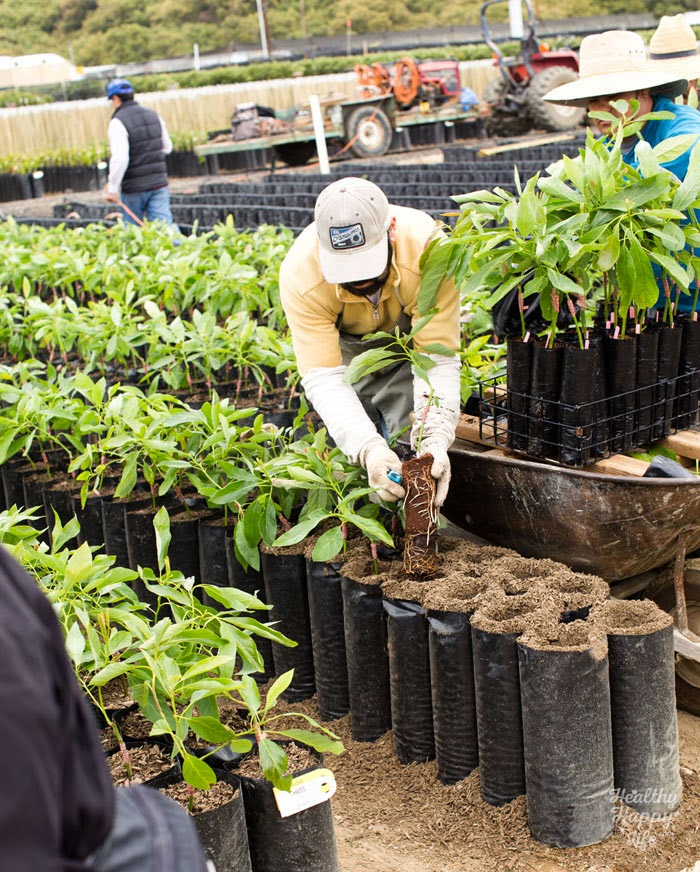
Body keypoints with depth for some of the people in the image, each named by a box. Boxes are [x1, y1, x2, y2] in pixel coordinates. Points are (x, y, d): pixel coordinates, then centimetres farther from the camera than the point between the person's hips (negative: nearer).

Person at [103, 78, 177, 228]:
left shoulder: (118, 122, -13)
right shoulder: (154, 115, 8)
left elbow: (120, 158, -22)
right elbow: (167, 147, 18)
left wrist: (112, 188, -16)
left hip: (134, 188, -5)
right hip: (159, 182, 5)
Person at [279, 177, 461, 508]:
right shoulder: (300, 273, -38)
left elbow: (437, 361, -37)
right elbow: (323, 376, -40)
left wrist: (436, 439, -53)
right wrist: (368, 448, -56)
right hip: (343, 347, 1)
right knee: (354, 458, -6)